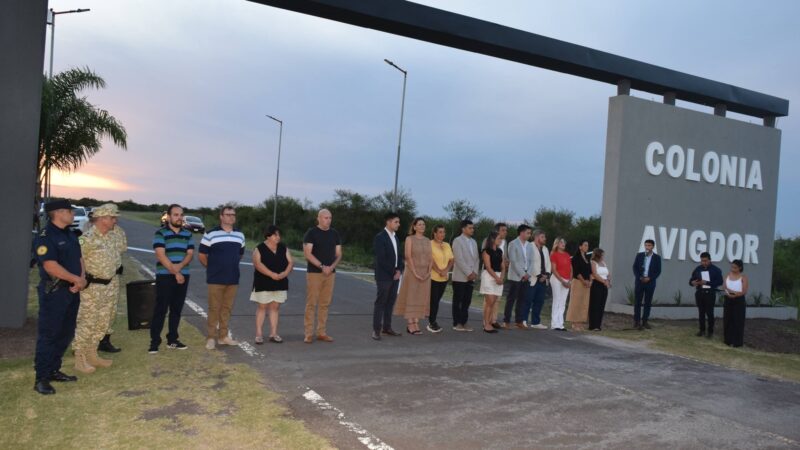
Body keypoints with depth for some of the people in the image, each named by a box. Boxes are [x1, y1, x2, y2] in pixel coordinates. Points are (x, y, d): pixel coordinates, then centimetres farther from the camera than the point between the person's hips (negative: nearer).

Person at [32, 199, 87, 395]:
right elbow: (51, 266, -21)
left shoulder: (70, 235, 13)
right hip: (53, 292, -8)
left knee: (65, 333, 13)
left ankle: (54, 370, 25)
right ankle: (42, 378, 4)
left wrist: (82, 279, -5)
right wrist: (77, 280, -15)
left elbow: (79, 258, 13)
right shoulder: (45, 237, -14)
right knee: (48, 335, -3)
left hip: (72, 291, 8)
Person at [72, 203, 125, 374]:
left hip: (111, 286, 8)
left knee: (102, 324, 15)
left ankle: (92, 355, 28)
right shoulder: (87, 238, -19)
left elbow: (122, 248, 25)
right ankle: (80, 359, 10)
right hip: (92, 287, -8)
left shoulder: (113, 236, 6)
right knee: (86, 323, -1)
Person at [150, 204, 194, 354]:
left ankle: (172, 340, 18)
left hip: (183, 276, 5)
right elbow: (161, 256, -13)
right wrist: (175, 273, -15)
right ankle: (154, 342, 2)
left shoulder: (188, 234, 10)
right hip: (165, 276, -5)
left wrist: (180, 266, -17)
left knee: (176, 309, 9)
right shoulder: (160, 233, -4)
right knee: (160, 310, -4)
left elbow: (190, 254, 3)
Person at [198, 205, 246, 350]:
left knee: (227, 308, 10)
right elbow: (201, 255, 0)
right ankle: (211, 337, 8)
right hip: (215, 279, -4)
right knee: (214, 308, -1)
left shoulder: (240, 235, 9)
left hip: (233, 279, 4)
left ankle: (223, 336, 20)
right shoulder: (210, 234, -6)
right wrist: (213, 268, 7)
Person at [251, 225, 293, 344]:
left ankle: (273, 334, 12)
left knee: (275, 307, 7)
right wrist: (272, 274, -25)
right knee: (262, 307, 0)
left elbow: (291, 262, 4)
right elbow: (258, 264, -17)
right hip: (263, 283, -4)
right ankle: (259, 334, 5)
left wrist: (285, 273, -16)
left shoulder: (283, 248, 10)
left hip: (280, 284, 4)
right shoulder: (259, 249, -4)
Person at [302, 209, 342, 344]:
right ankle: (308, 334, 1)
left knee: (325, 303, 7)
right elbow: (307, 253, -11)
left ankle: (322, 332, 14)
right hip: (314, 273, -4)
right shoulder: (311, 233, -3)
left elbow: (338, 254, 10)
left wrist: (331, 267, -8)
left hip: (330, 273, 5)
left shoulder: (334, 234, 11)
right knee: (311, 303, -4)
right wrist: (322, 266, -18)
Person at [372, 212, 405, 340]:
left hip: (395, 275, 7)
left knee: (390, 302, 8)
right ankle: (376, 330, 0)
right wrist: (393, 272, -12)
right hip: (384, 276, -7)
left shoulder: (395, 237, 14)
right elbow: (381, 259, -16)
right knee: (380, 302, -4)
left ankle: (387, 327, 15)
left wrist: (399, 270, -1)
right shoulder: (380, 237, -10)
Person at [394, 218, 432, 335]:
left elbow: (431, 258, 7)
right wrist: (415, 273, -17)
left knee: (421, 299, 5)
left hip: (425, 274, 5)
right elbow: (408, 257, -11)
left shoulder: (427, 241, 11)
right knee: (411, 298, -3)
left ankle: (416, 324, 9)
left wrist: (428, 273, -6)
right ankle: (410, 325, 0)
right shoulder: (409, 239, -3)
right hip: (413, 272, -5)